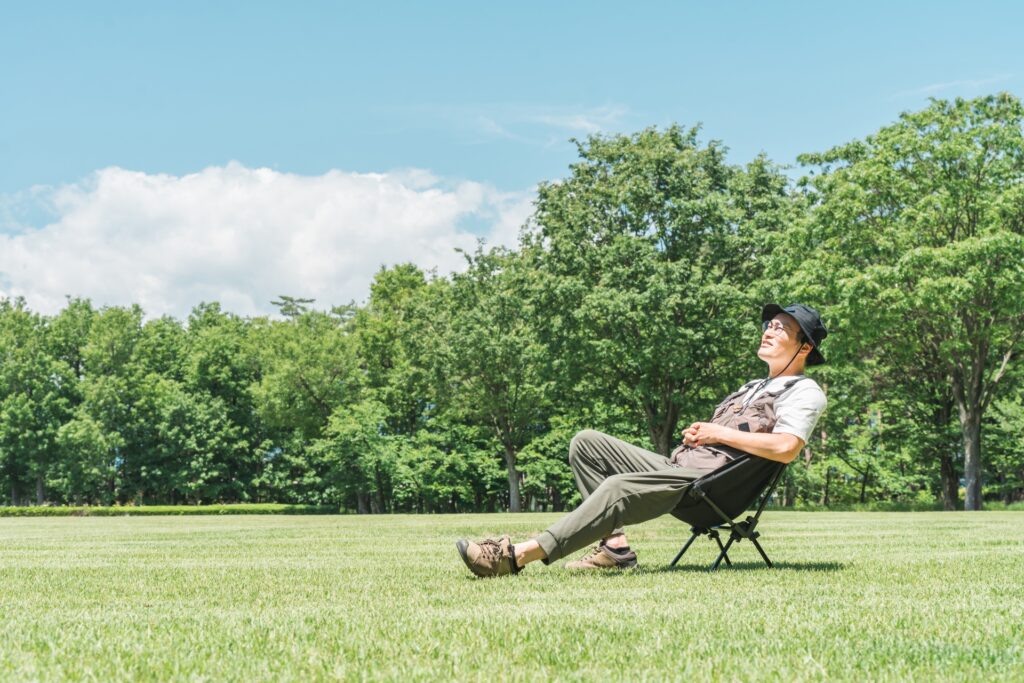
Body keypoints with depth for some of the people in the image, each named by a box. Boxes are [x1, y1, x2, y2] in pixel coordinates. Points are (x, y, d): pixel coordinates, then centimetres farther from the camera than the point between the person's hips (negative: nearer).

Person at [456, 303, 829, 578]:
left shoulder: (804, 392, 2)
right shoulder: (755, 387, 32)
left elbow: (786, 447, -18)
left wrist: (718, 433, -10)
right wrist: (697, 432, 5)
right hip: (676, 465, 10)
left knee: (619, 487, -33)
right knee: (586, 442, -2)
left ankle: (518, 554, -40)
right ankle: (615, 544, -14)